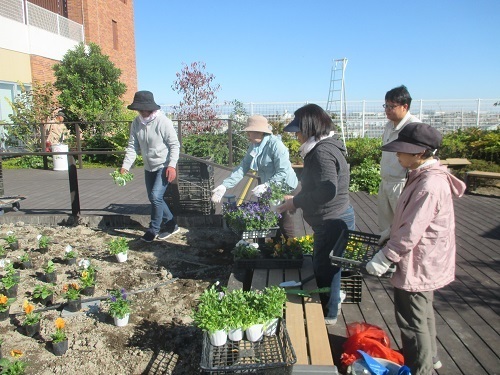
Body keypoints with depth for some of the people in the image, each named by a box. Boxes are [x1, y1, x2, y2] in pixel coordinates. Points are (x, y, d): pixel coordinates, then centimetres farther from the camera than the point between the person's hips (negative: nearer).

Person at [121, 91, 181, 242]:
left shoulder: (163, 122, -18)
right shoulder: (136, 123, -2)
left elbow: (174, 145, -15)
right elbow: (132, 146, -1)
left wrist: (172, 165, -24)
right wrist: (125, 166, -11)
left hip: (164, 166, -7)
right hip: (149, 167, 7)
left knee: (156, 196, -14)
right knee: (154, 198, 12)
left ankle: (153, 229, 6)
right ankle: (171, 224, 28)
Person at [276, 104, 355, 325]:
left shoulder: (323, 152, -23)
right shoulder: (323, 147, 10)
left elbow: (328, 190, -31)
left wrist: (296, 202, -21)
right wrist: (298, 199, 9)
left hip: (332, 222, -10)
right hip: (332, 220, 10)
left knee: (325, 267, 6)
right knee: (323, 264, 22)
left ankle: (329, 313, 26)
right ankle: (332, 301, 42)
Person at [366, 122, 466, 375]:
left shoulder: (429, 185, -28)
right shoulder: (424, 176, 4)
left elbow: (412, 231, -29)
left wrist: (384, 258, -23)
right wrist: (390, 233, 19)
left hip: (418, 265, -11)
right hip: (424, 262, 11)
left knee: (413, 320, 6)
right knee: (422, 313, 27)